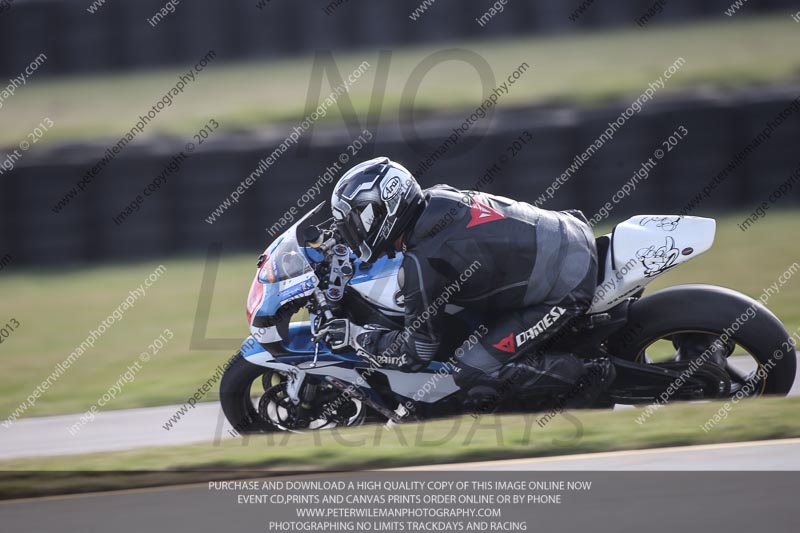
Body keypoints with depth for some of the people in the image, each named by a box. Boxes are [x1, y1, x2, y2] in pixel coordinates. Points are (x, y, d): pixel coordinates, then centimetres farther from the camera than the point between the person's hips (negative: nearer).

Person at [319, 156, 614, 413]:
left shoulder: (421, 264, -20)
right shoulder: (437, 196, 3)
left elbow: (416, 353, -10)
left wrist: (355, 336, 3)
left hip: (564, 293, -9)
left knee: (474, 377, -10)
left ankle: (583, 373, -6)